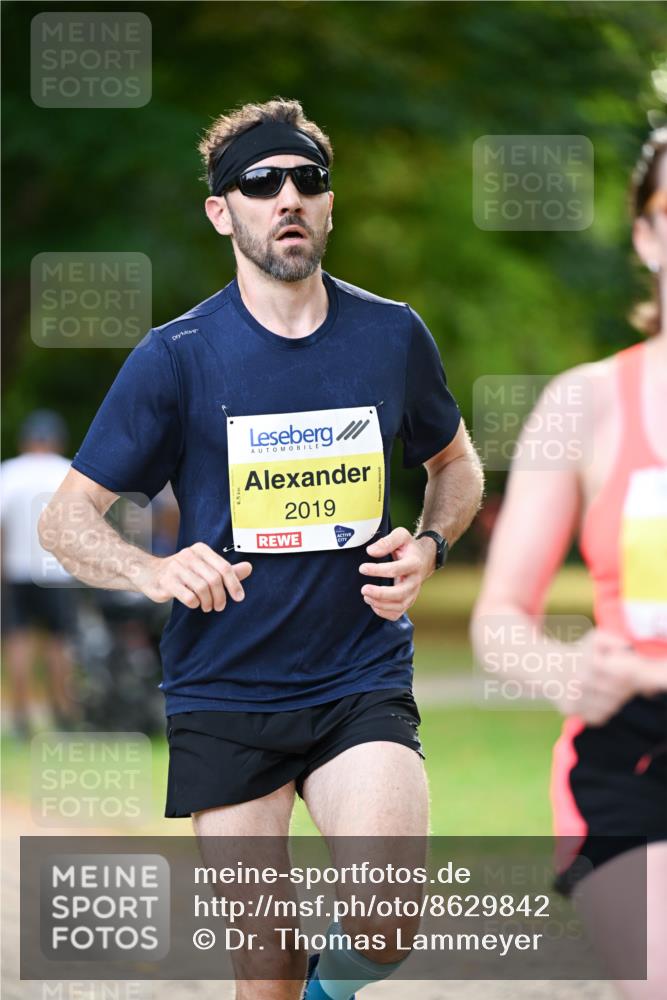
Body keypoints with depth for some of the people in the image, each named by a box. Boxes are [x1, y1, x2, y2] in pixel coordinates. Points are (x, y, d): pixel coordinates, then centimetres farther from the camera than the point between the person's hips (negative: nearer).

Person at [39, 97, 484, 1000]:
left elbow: (456, 464, 21)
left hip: (363, 681, 1)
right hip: (223, 696, 0)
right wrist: (156, 572, -20)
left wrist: (428, 547, 1)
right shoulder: (176, 357, -4)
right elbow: (66, 517, -1)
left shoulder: (393, 335, 3)